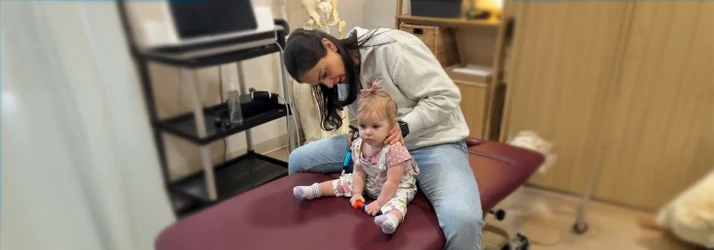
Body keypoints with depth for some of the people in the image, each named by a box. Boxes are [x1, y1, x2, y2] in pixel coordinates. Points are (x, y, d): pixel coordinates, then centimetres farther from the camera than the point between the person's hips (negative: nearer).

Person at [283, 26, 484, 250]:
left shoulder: (391, 47, -21)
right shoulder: (343, 73, 2)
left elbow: (446, 96, -19)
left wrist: (403, 127, -29)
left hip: (433, 144, -6)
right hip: (377, 143, 7)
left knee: (462, 220, -36)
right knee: (298, 160, 3)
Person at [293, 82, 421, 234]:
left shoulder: (394, 149, -33)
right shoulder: (359, 145, -11)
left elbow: (392, 183, -29)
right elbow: (359, 172, 0)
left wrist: (379, 203, -25)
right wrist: (357, 193, -9)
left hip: (398, 188, -8)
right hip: (370, 184, 8)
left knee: (397, 199, -36)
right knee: (348, 181, 4)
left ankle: (393, 218, -65)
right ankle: (315, 190, 9)